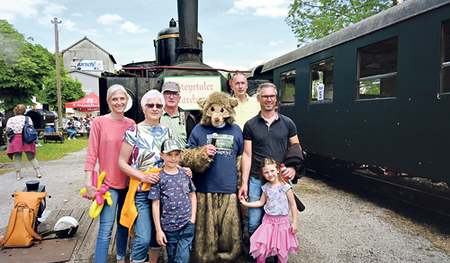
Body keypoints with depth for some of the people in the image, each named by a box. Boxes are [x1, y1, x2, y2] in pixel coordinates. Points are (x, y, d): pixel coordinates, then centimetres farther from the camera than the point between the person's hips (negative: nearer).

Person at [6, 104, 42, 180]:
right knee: (31, 157, 9)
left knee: (17, 158, 8)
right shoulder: (27, 118, 0)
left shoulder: (10, 119, 4)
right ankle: (38, 173, 6)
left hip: (16, 140, 1)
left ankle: (18, 175, 7)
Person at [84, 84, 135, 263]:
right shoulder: (99, 122, -5)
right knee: (105, 229, -5)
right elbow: (91, 154, -7)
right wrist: (89, 184, -12)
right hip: (108, 182, -4)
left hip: (128, 182, 4)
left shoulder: (131, 124, 6)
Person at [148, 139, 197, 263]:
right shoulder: (159, 178, -5)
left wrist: (192, 219, 4)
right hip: (168, 227, -1)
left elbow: (192, 196, 12)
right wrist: (158, 230, -4)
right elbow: (155, 204, -3)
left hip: (187, 225, 1)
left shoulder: (185, 174, 3)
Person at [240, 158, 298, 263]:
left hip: (282, 222, -3)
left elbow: (293, 205, -6)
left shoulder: (285, 187, -11)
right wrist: (246, 203, 11)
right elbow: (261, 202, 12)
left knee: (282, 250, 8)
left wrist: (294, 223, -7)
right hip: (268, 221, 3)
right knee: (260, 248, 1)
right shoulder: (266, 187, 1)